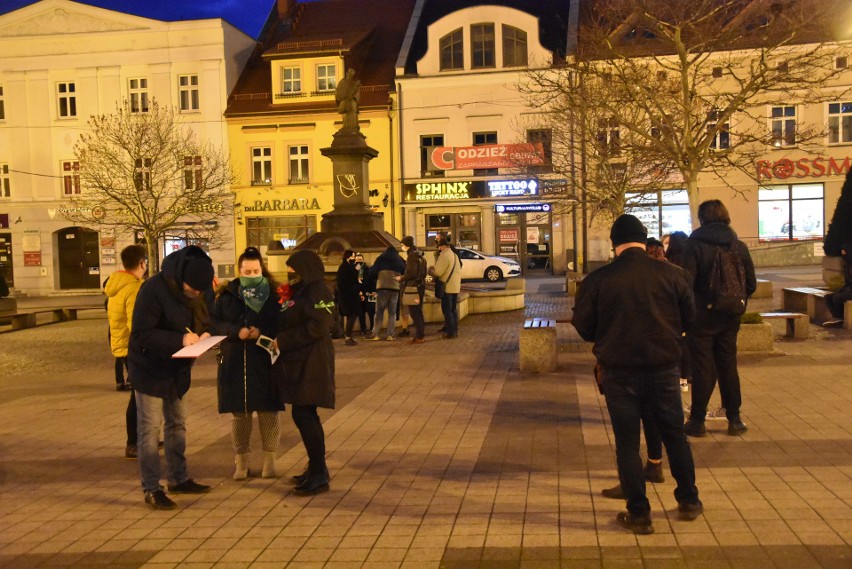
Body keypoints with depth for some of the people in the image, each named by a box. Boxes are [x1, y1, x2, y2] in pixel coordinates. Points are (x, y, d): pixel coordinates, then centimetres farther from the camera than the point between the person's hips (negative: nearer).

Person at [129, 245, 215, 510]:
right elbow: (142, 333, -26)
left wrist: (205, 334, -16)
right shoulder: (154, 289, -25)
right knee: (150, 429, -1)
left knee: (178, 425, 16)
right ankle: (151, 489, 8)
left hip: (179, 369, 7)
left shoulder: (203, 290, -6)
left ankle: (179, 479, 29)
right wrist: (180, 339, -34)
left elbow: (207, 318, 7)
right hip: (150, 368, -7)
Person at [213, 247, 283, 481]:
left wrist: (262, 332, -20)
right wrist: (236, 331, -16)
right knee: (239, 413, 9)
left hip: (265, 362, -1)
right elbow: (215, 321, 0)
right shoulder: (227, 294, 5)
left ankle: (269, 459, 19)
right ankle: (241, 461, 22)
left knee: (268, 412, 4)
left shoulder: (273, 294, 0)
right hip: (234, 363, 2)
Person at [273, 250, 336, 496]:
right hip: (298, 362, 10)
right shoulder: (300, 291, 16)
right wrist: (275, 337, 3)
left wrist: (282, 341, -17)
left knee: (303, 415, -9)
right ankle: (316, 468, 25)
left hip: (311, 363, -10)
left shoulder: (317, 291, -13)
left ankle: (319, 476, -2)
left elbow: (317, 327, -22)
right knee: (305, 415, 14)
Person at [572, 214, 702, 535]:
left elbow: (584, 328, -3)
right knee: (674, 435, 19)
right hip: (663, 367, 2)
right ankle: (688, 502, 31)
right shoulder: (672, 274, -5)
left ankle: (638, 514, 13)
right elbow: (689, 319, 6)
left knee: (627, 442, 8)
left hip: (618, 372, -2)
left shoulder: (597, 280, -10)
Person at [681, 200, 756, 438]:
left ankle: (697, 421, 8)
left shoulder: (694, 244, -12)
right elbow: (751, 284, 4)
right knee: (728, 365, 14)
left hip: (702, 315, -4)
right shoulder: (739, 246, 2)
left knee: (702, 368, 3)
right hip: (730, 317, 4)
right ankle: (734, 419, 18)